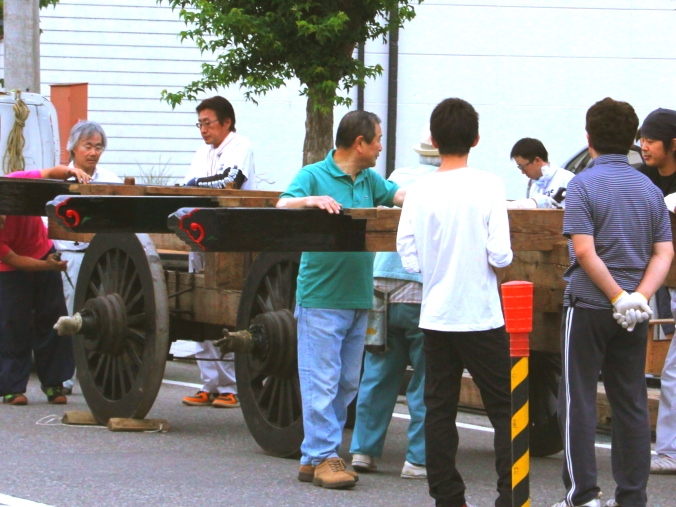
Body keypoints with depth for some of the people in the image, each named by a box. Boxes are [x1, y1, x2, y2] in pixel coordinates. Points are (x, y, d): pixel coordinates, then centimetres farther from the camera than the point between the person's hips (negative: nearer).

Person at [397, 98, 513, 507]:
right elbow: (500, 255, -14)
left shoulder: (419, 192, -2)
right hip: (481, 316, -3)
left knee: (439, 408, 8)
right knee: (504, 408, 4)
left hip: (436, 316, 3)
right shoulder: (488, 186, -10)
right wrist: (495, 269, 8)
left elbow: (409, 258, 0)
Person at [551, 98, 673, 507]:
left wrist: (619, 297, -14)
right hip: (635, 314, 5)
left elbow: (584, 251, -18)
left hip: (589, 305, -5)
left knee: (579, 400, 2)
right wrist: (640, 296, -8)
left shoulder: (584, 185, -9)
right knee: (631, 403, 9)